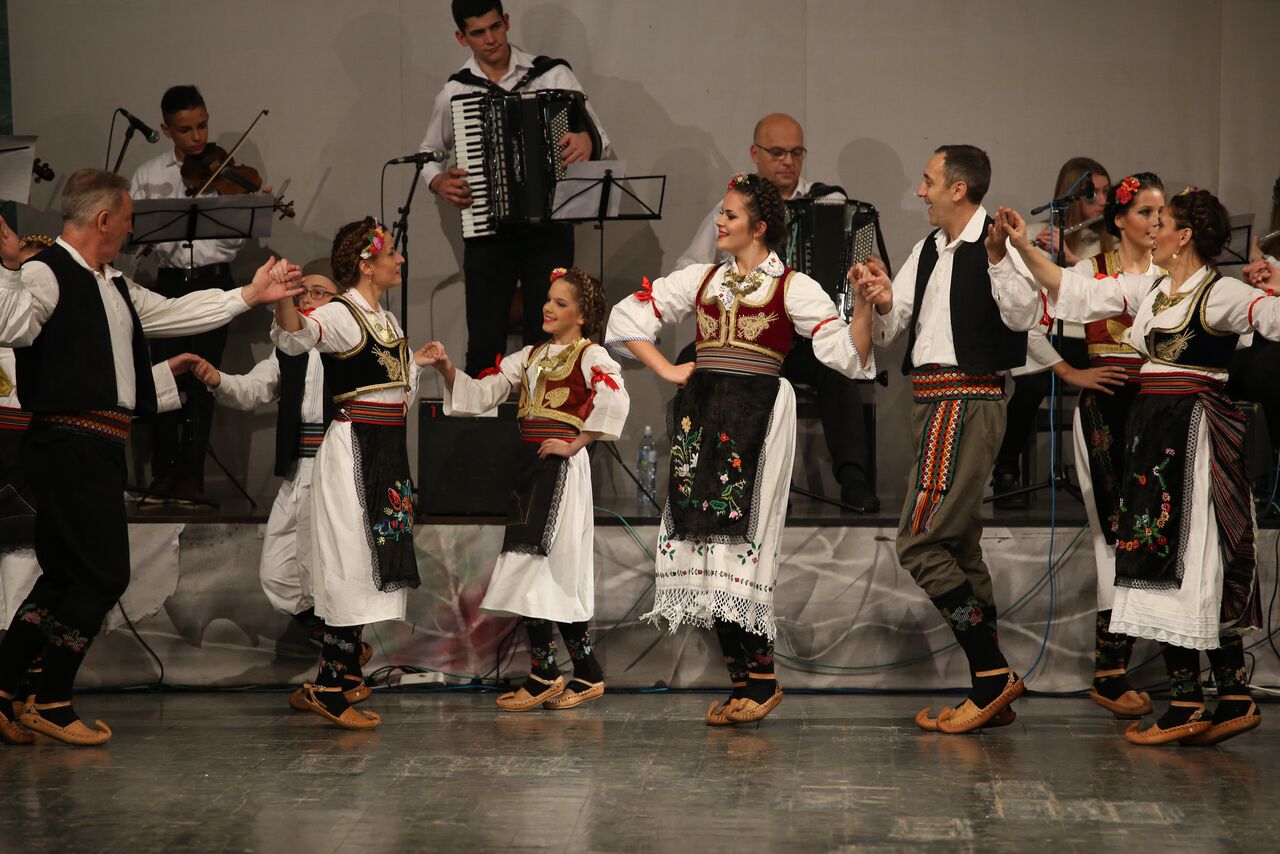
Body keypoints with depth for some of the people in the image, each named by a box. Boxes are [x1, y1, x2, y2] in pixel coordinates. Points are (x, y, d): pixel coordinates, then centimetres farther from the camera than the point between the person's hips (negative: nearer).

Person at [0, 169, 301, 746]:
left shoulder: (113, 286, 20)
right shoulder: (46, 274, -10)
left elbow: (173, 313, 29)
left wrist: (251, 295, 30)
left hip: (101, 446, 10)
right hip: (70, 440, -10)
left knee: (66, 576, 11)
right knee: (104, 574, -6)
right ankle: (50, 703, 5)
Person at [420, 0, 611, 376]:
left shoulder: (553, 75, -1)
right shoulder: (455, 92, 5)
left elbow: (601, 144, -3)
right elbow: (428, 154, 20)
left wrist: (588, 144, -27)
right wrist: (440, 183, -2)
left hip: (549, 230, -1)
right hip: (487, 234, 1)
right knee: (484, 346, 1)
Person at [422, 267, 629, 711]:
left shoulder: (590, 354, -4)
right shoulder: (531, 356, 18)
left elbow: (614, 399, -22)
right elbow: (481, 394, 13)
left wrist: (575, 443, -18)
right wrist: (447, 368, -3)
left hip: (559, 465, -7)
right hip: (528, 464, 7)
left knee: (534, 565, -11)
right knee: (554, 577, 8)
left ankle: (544, 674, -3)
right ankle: (587, 674, 14)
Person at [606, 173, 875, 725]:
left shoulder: (792, 287, 2)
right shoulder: (701, 279, 15)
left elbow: (848, 354, -6)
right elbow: (628, 316, 21)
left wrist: (865, 305, -22)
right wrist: (666, 370, 11)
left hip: (756, 415, -5)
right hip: (699, 414, 5)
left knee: (739, 538, -10)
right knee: (705, 536, 1)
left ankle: (762, 678, 0)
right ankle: (741, 678, 9)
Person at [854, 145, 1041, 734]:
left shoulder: (994, 242, -11)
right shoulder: (928, 250, 16)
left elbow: (1024, 316, -26)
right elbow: (887, 332, 16)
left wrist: (997, 261, -41)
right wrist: (883, 303, -5)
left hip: (965, 402, -10)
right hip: (933, 401, 10)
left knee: (919, 543, -14)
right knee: (959, 549, 12)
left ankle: (993, 673, -9)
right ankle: (991, 694, 18)